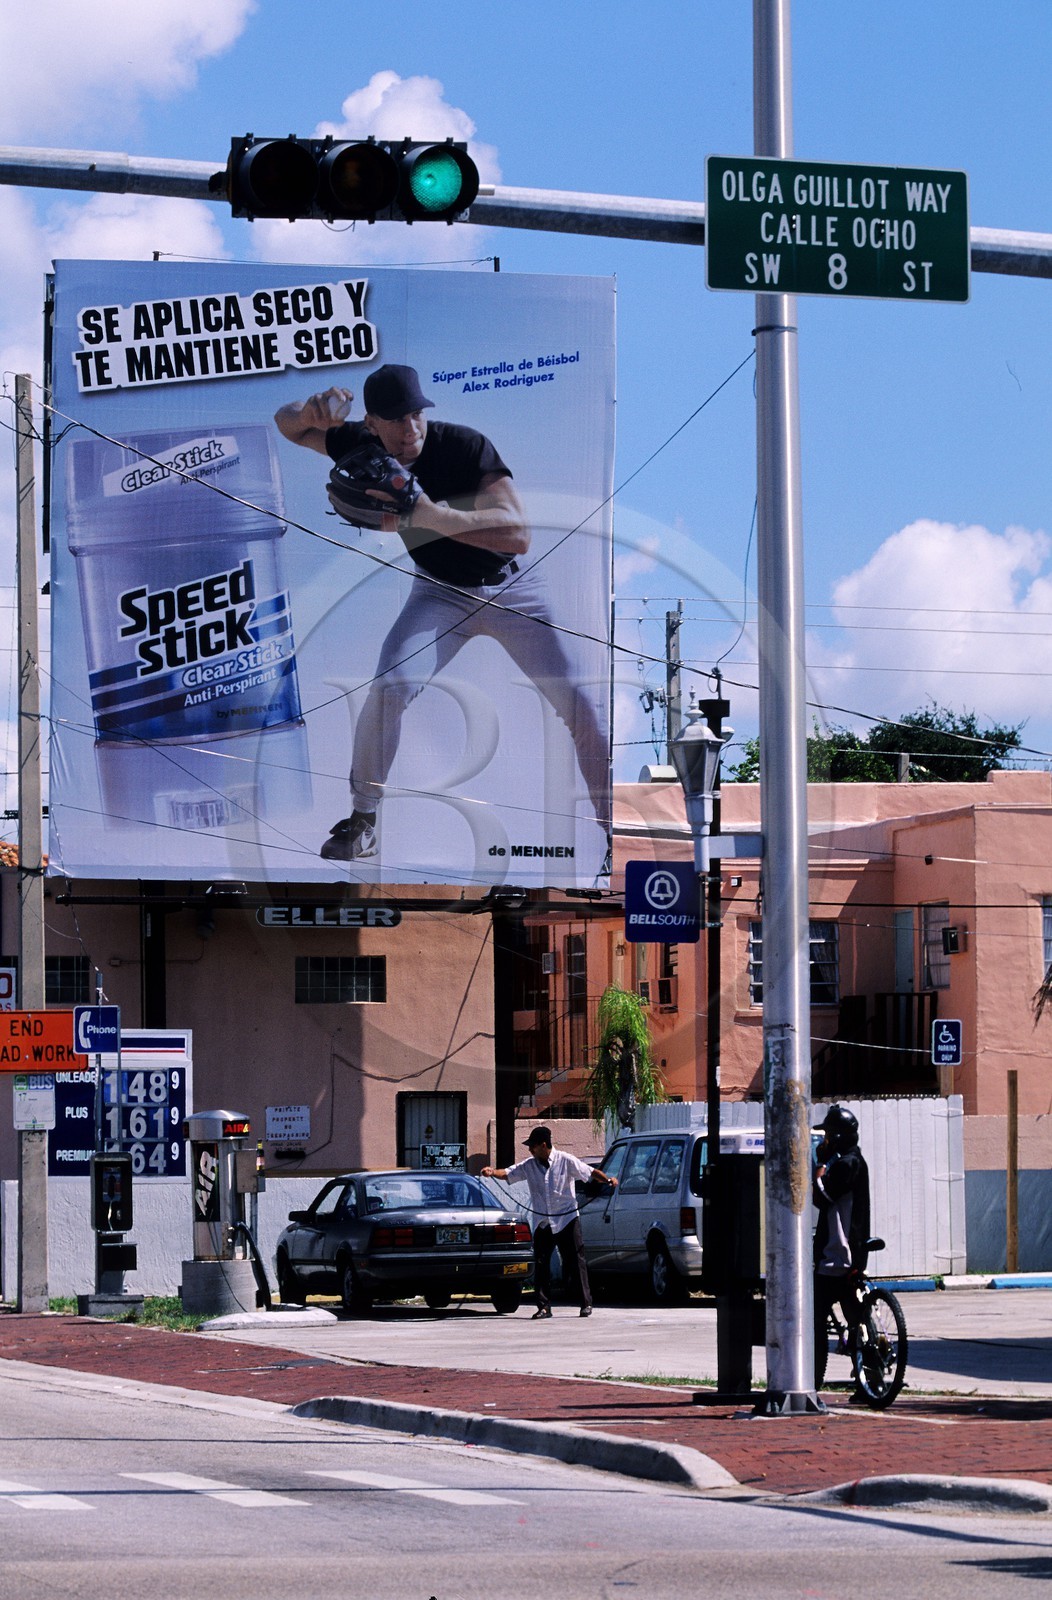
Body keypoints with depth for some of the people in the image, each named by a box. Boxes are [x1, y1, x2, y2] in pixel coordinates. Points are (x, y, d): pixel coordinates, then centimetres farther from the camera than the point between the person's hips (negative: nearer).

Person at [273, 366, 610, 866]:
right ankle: (362, 823, -5)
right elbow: (288, 423, 0)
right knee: (389, 689, -21)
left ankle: (616, 828, 6)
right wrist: (313, 411, -26)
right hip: (441, 594, 2)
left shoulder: (466, 446, -27)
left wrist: (434, 516, -47)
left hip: (514, 590, -2)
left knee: (580, 707, -10)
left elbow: (520, 535, -36)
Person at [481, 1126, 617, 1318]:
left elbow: (590, 1172, -5)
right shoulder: (529, 1166, 6)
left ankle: (586, 1303, 5)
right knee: (540, 1265, 0)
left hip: (567, 1220, -4)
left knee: (575, 1262, -2)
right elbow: (508, 1173, 0)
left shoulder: (565, 1161, -5)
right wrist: (492, 1172, -20)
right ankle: (544, 1306, 6)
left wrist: (608, 1180, -21)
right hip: (542, 1222, 4)